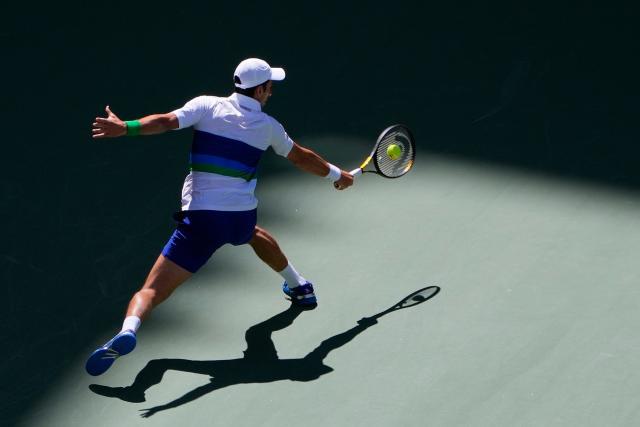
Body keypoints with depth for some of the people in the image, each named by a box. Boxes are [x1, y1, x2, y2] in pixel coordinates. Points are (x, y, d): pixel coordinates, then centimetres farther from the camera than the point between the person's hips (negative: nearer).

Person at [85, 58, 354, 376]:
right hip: (243, 217, 3)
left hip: (201, 219, -3)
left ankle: (128, 330, -36)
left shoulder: (207, 106, 1)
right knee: (254, 232, 43)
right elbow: (301, 158, 24)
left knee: (152, 290, -7)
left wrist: (125, 127, -20)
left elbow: (166, 121, -17)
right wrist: (337, 174, 41)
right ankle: (299, 287, 56)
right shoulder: (268, 126, 9)